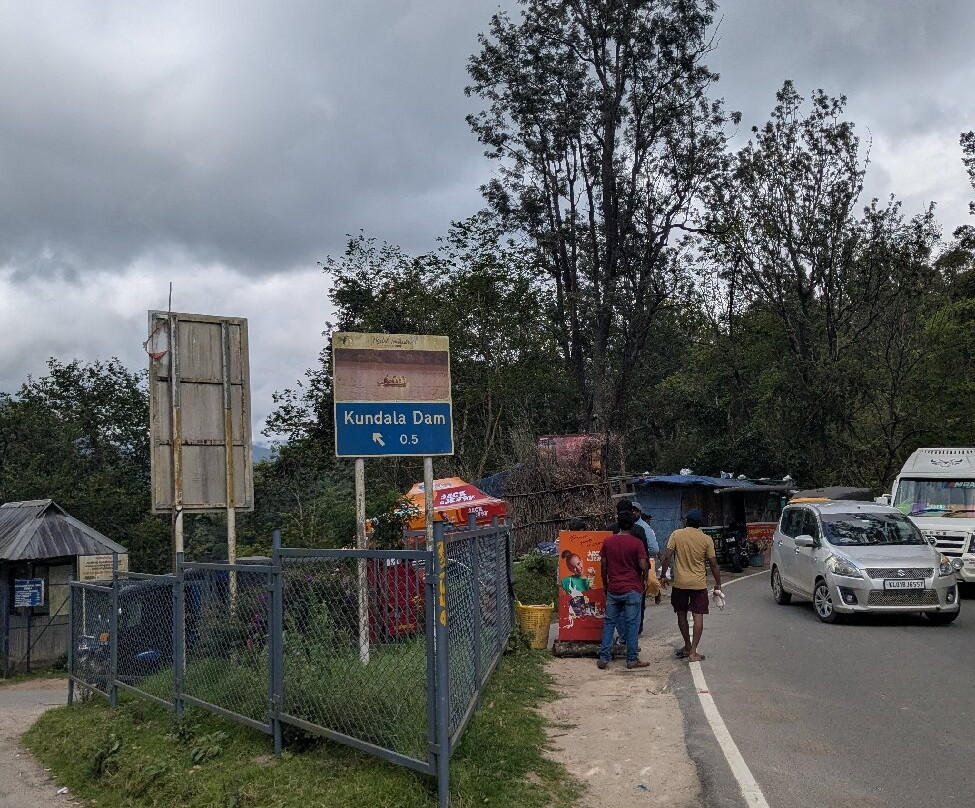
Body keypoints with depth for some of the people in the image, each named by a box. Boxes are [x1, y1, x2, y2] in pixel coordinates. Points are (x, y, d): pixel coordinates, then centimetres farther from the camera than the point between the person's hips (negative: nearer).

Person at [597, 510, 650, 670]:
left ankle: (603, 658, 9)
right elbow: (643, 566, -12)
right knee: (632, 623, 4)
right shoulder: (637, 543, -9)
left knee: (609, 622, 10)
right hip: (632, 589, -3)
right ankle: (632, 660, 9)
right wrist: (644, 580, 6)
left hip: (613, 589, 3)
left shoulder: (608, 542, 1)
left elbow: (603, 566, 5)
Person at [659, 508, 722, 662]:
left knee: (682, 614, 15)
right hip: (699, 583, 0)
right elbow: (713, 564, 0)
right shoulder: (706, 539, -3)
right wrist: (718, 584, 9)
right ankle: (693, 652, -3)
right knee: (698, 616, 1)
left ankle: (688, 647, 26)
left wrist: (663, 576, 3)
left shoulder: (677, 535, -4)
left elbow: (666, 557, -8)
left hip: (680, 583, 0)